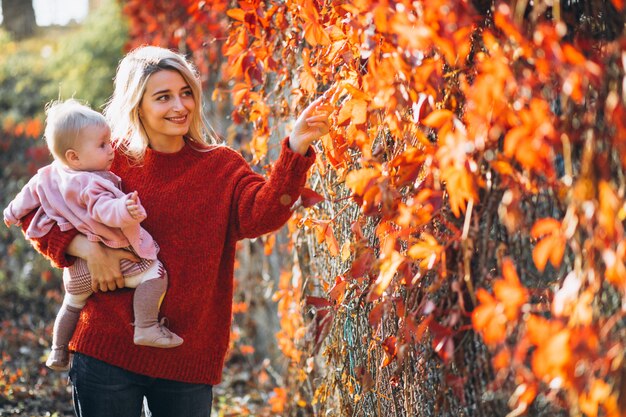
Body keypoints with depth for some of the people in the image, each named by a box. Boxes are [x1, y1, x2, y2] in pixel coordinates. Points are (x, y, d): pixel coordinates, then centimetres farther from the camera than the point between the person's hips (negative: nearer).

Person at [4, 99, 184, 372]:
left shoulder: (49, 176, 2)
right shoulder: (89, 185, -26)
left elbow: (30, 193, 19)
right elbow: (104, 210, -42)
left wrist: (13, 213, 37)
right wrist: (124, 209, -61)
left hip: (77, 269, 9)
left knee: (72, 305, 32)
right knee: (154, 274, -16)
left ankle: (58, 352, 45)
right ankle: (146, 329, -23)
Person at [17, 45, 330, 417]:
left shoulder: (222, 166, 1)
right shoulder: (110, 160, 0)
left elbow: (262, 213, -18)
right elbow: (35, 214, 4)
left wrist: (297, 148, -33)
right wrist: (88, 248, -13)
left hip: (188, 358, 1)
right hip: (107, 348, -1)